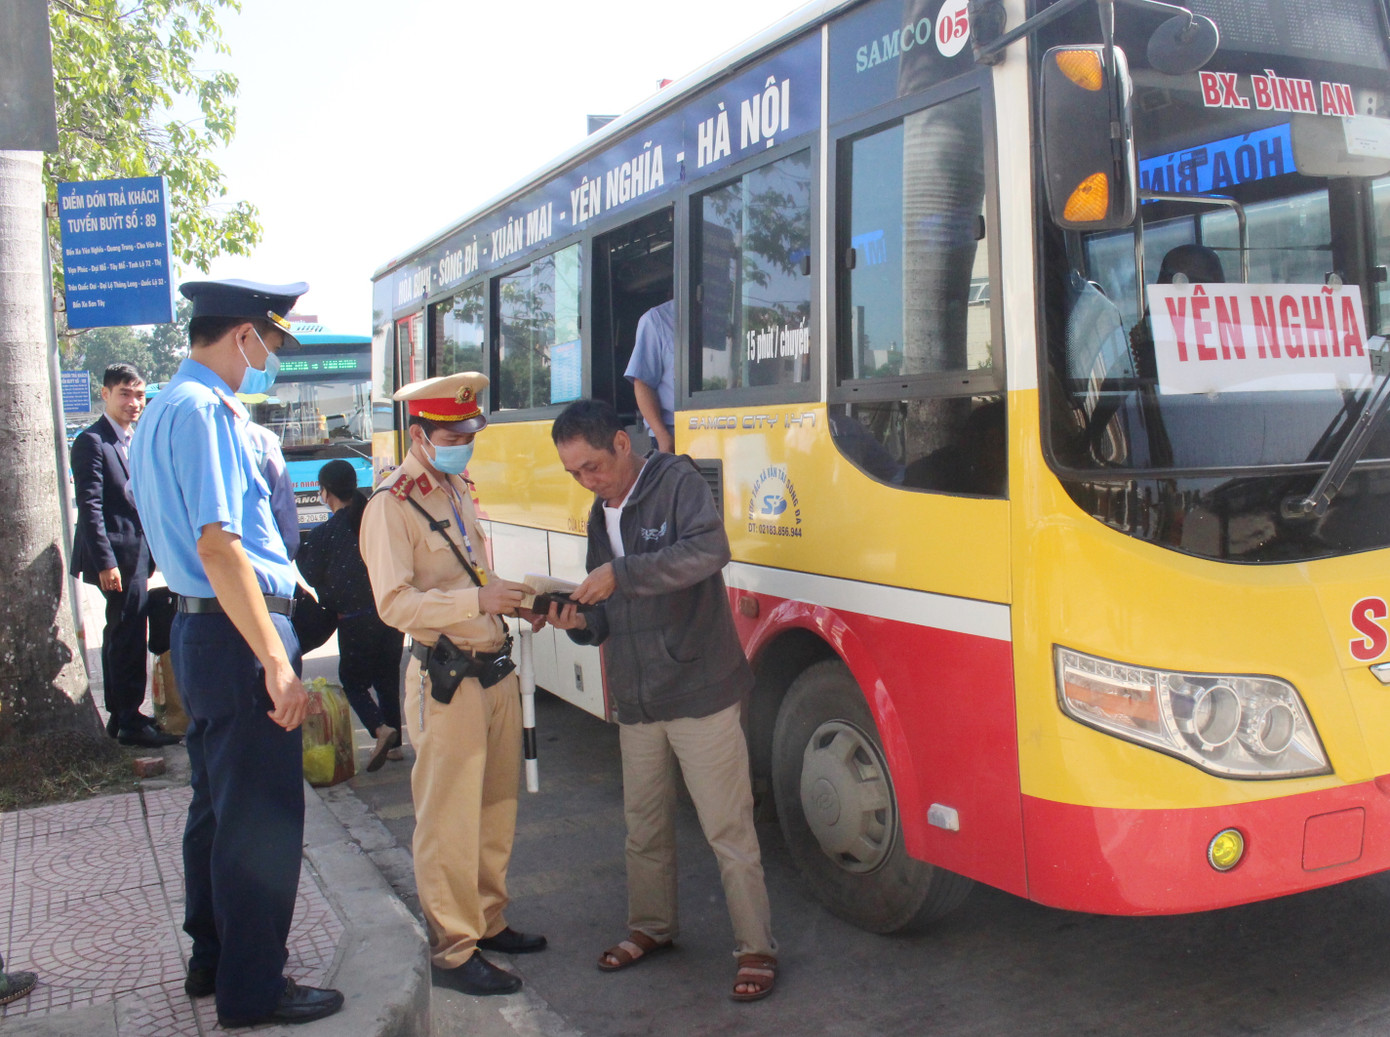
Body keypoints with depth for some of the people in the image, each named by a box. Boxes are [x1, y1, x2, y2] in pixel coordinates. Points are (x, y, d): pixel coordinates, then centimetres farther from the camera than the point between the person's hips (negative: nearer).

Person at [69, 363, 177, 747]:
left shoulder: (135, 441, 15)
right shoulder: (92, 441, -11)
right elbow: (90, 507, -16)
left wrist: (151, 554, 14)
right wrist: (106, 562, -21)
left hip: (137, 554, 9)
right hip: (119, 556, -9)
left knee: (120, 636, 15)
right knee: (128, 639, -5)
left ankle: (120, 715, 24)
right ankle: (130, 722, 2)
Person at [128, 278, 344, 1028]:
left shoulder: (166, 408, 15)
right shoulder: (204, 410, -17)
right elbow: (219, 547, -25)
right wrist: (276, 663, -25)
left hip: (201, 629, 11)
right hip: (238, 634, -11)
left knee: (218, 807, 20)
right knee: (260, 819, 0)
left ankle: (213, 959, 34)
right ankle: (252, 991, 13)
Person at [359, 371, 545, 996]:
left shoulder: (460, 491, 16)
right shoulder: (391, 506, -10)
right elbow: (395, 603, -19)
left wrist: (512, 597, 6)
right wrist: (478, 600, -26)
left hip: (496, 672, 8)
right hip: (447, 681, -8)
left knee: (496, 810, 16)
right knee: (450, 822, -1)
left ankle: (488, 922, 31)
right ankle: (453, 952, 10)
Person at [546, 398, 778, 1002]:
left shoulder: (676, 482, -9)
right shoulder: (601, 516, 14)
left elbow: (710, 550, -29)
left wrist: (622, 573, -30)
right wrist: (581, 621, -4)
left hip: (700, 692, -7)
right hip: (636, 702, 7)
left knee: (728, 829, 0)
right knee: (644, 826, 18)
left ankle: (755, 949, 14)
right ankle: (650, 928, 37)